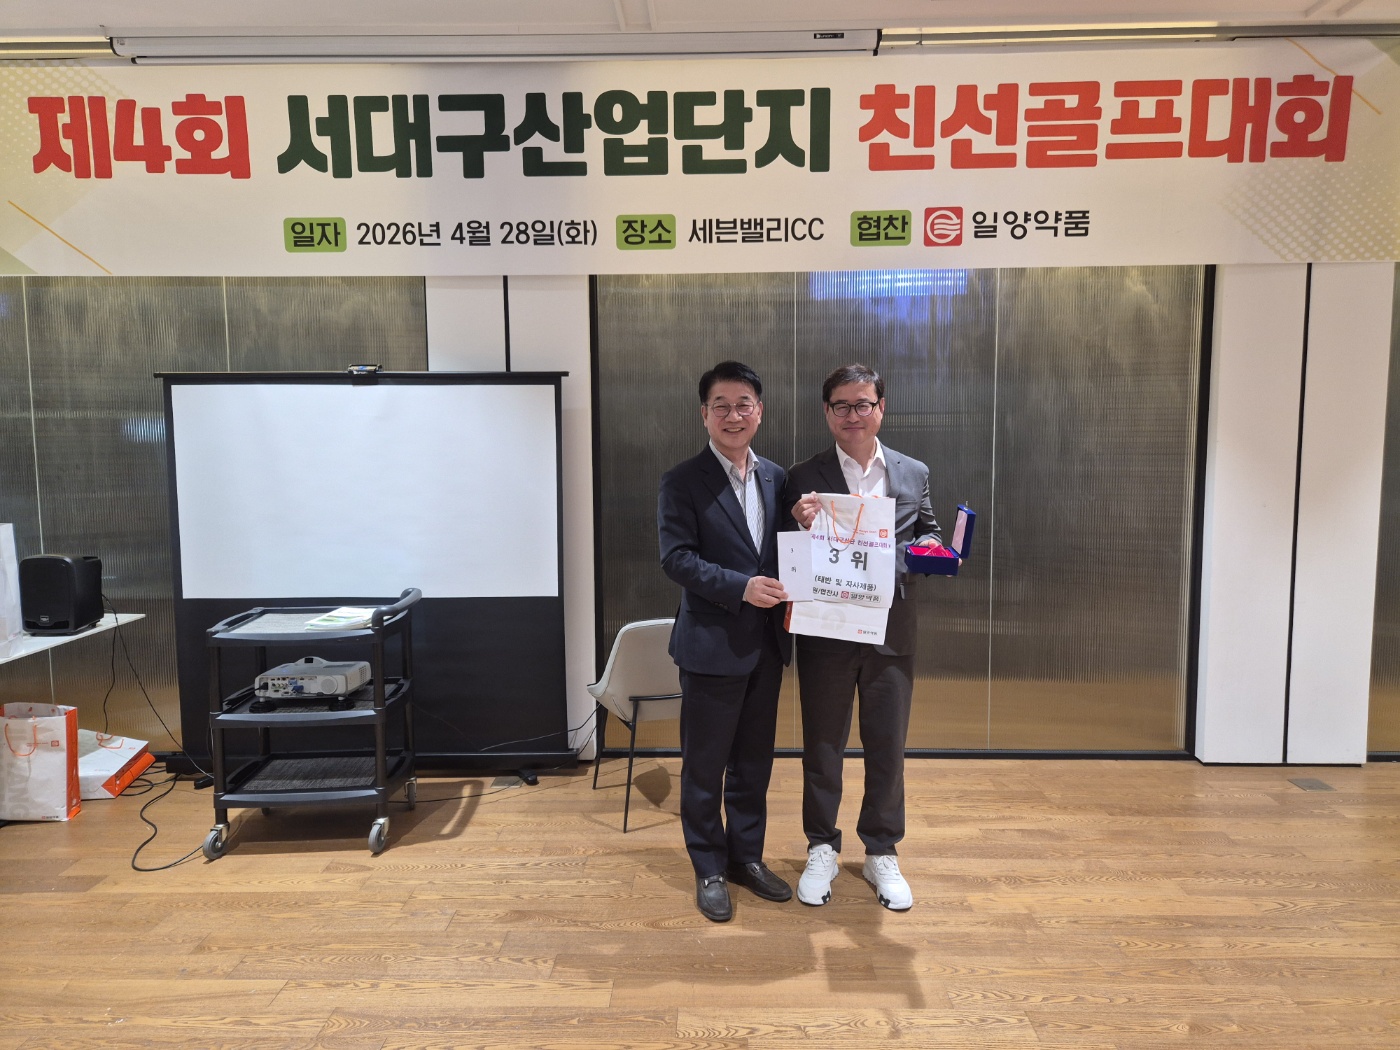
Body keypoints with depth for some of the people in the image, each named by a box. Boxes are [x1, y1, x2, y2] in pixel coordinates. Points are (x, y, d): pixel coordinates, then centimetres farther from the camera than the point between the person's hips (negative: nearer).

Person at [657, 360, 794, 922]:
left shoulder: (776, 477, 8)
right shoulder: (683, 481, -8)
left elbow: (787, 550, 14)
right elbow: (676, 558, -15)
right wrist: (741, 587, -24)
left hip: (766, 643, 5)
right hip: (712, 644, -5)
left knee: (754, 760, 17)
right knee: (704, 765, 8)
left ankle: (746, 856, 34)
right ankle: (709, 870, 25)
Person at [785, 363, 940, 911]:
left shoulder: (914, 473, 5)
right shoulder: (803, 479, -3)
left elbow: (927, 535, 14)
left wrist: (933, 552, -8)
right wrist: (802, 527, -23)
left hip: (891, 632, 2)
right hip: (825, 634, -1)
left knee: (888, 748, 12)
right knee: (822, 747, 12)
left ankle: (881, 853, 32)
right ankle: (822, 850, 31)